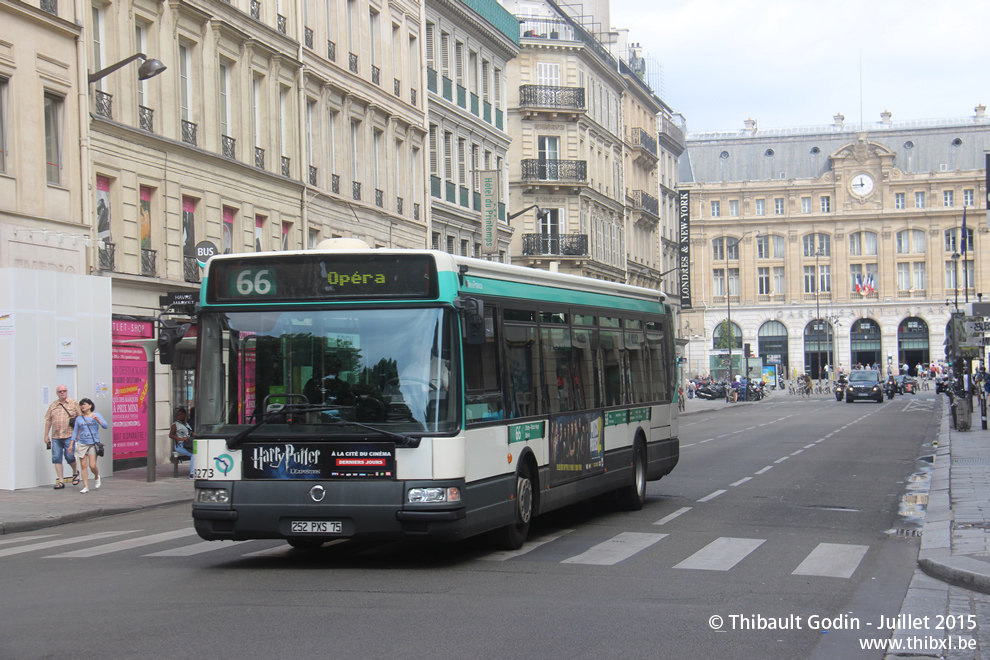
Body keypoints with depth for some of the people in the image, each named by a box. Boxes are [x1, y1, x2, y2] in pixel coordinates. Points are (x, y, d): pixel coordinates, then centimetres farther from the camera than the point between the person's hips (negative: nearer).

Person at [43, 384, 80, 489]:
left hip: (69, 436, -3)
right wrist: (46, 435, 11)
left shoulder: (73, 403, 4)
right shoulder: (53, 405, 12)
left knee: (69, 456, -7)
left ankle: (75, 472, 23)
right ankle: (60, 481, 6)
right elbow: (48, 421, 15)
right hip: (55, 437, 3)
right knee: (56, 458, 0)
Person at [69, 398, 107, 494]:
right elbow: (75, 432, 14)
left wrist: (97, 419, -22)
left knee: (92, 465, -9)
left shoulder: (96, 415, 3)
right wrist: (71, 444, 8)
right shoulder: (79, 418, 9)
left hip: (93, 443, -3)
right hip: (81, 443, 3)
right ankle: (86, 487, 4)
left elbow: (105, 426, -6)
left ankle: (97, 477, 23)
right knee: (83, 466, -2)